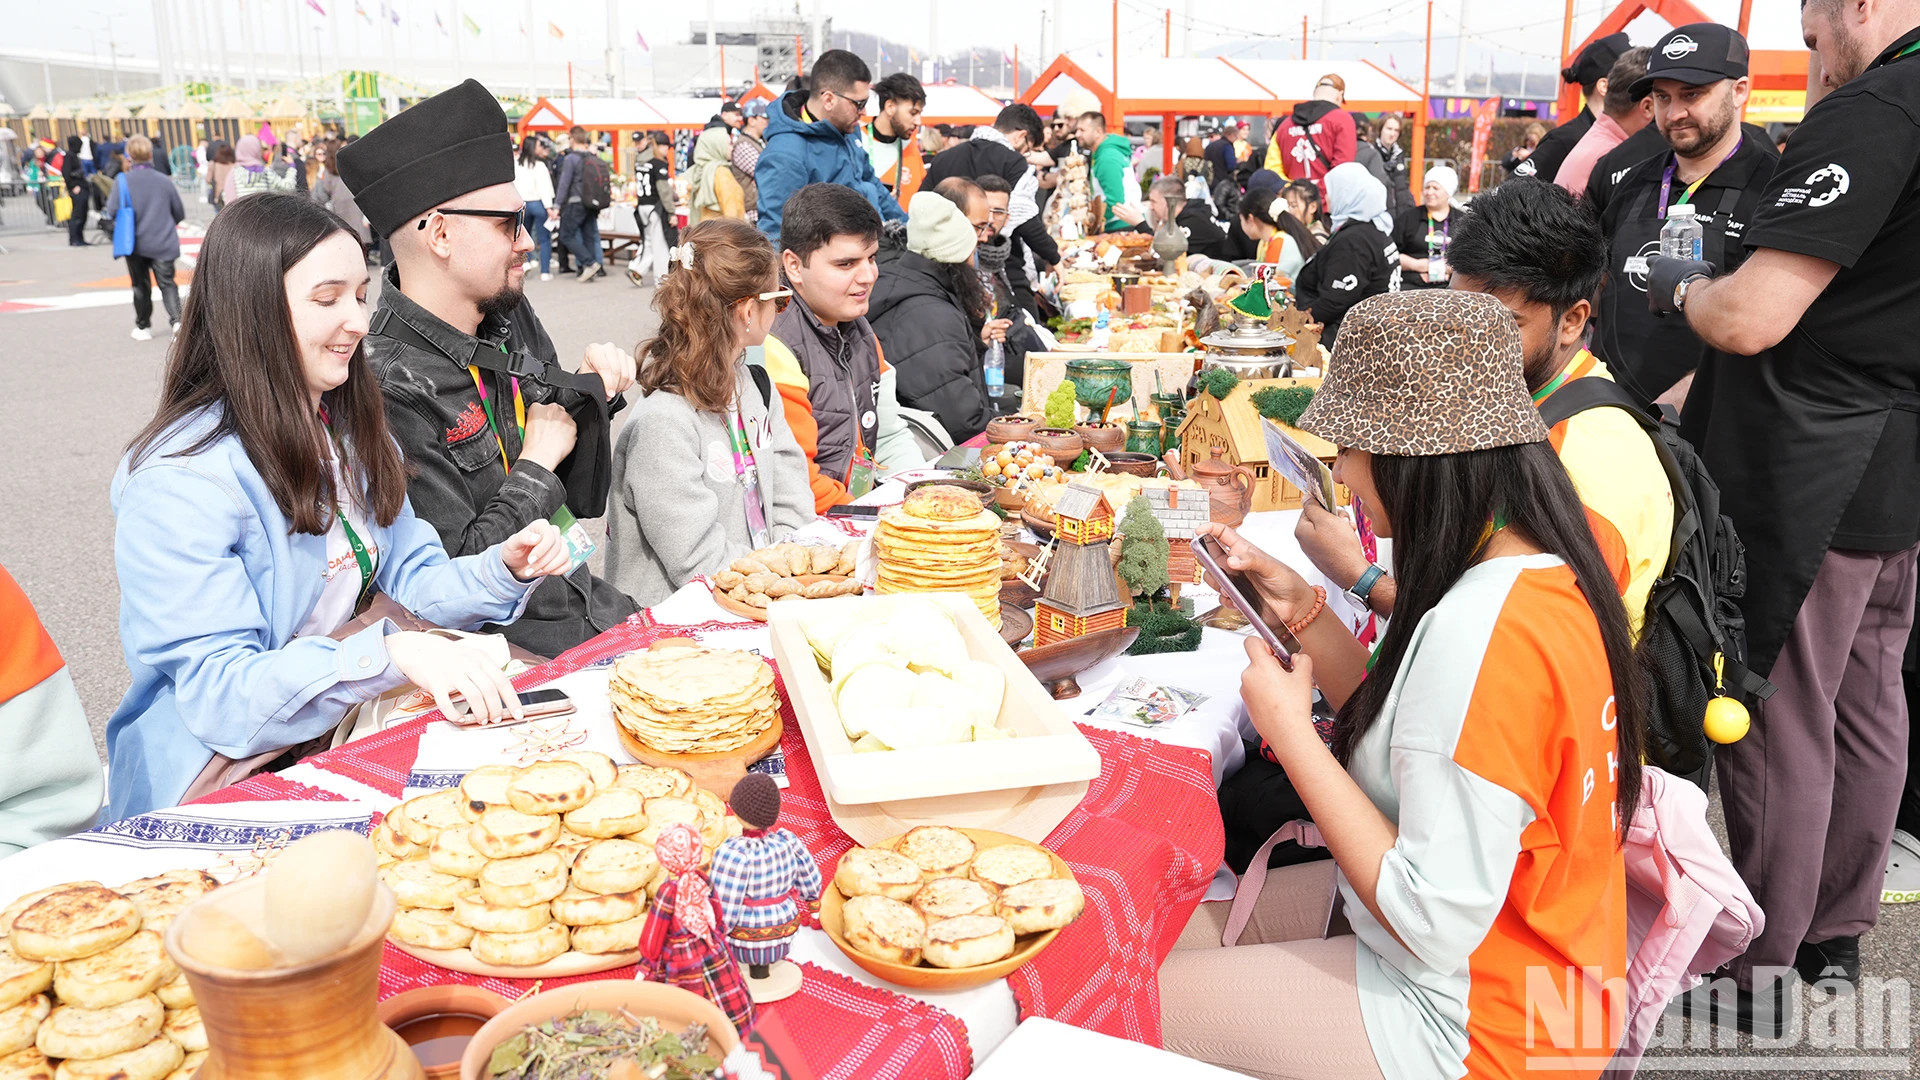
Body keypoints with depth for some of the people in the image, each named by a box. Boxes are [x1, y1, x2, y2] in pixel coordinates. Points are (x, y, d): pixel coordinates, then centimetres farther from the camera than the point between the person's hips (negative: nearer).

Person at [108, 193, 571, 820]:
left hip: (339, 742, 8)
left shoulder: (351, 432, 8)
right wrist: (389, 654, -38)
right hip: (214, 787, -7)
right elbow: (218, 693, -24)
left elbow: (408, 577, 11)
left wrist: (505, 569, -10)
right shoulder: (179, 480, -20)